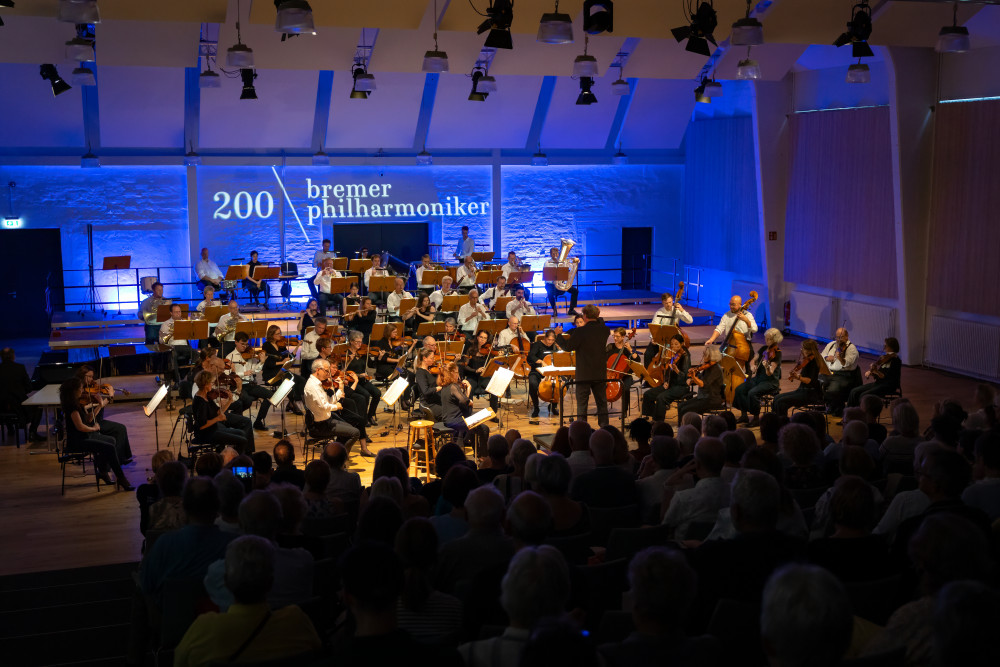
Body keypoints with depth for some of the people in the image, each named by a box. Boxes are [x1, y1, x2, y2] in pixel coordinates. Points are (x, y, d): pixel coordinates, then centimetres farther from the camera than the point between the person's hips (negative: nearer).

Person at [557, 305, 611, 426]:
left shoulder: (580, 332, -17)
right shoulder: (604, 330, -3)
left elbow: (568, 346, -8)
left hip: (584, 374, -4)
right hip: (600, 374, 4)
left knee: (582, 403, 4)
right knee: (601, 402, 15)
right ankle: (604, 426, 20)